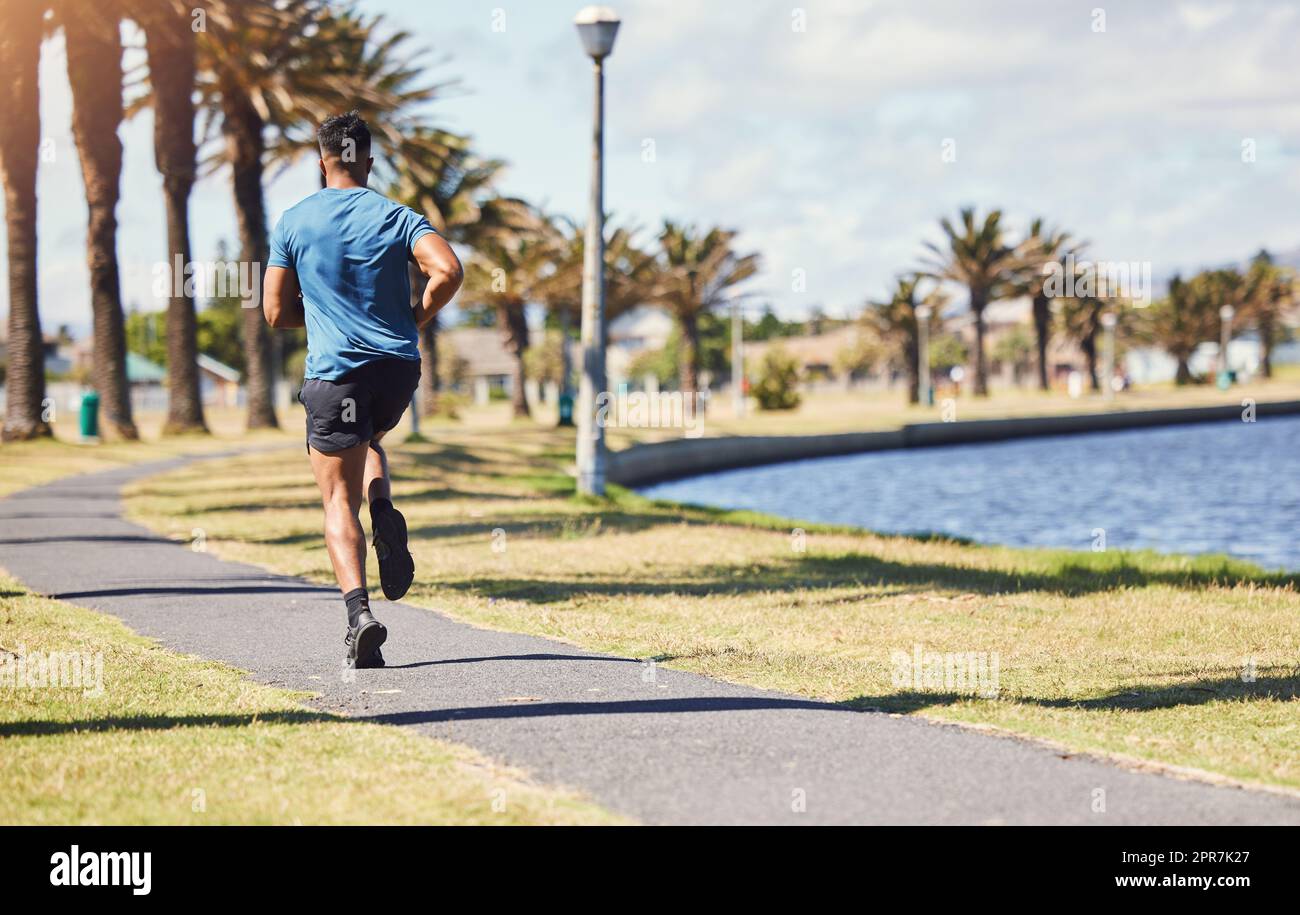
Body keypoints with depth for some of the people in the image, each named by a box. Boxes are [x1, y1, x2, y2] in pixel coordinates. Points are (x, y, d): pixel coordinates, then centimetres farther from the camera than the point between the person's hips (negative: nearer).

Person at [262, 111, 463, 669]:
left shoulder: (294, 223, 3)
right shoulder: (398, 217, 3)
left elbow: (276, 313, 5)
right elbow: (448, 272, -13)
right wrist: (418, 317, 3)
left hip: (335, 373, -2)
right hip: (398, 368, 2)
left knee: (339, 501, 2)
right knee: (367, 440, 33)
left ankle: (359, 609, -19)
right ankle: (386, 519, 3)